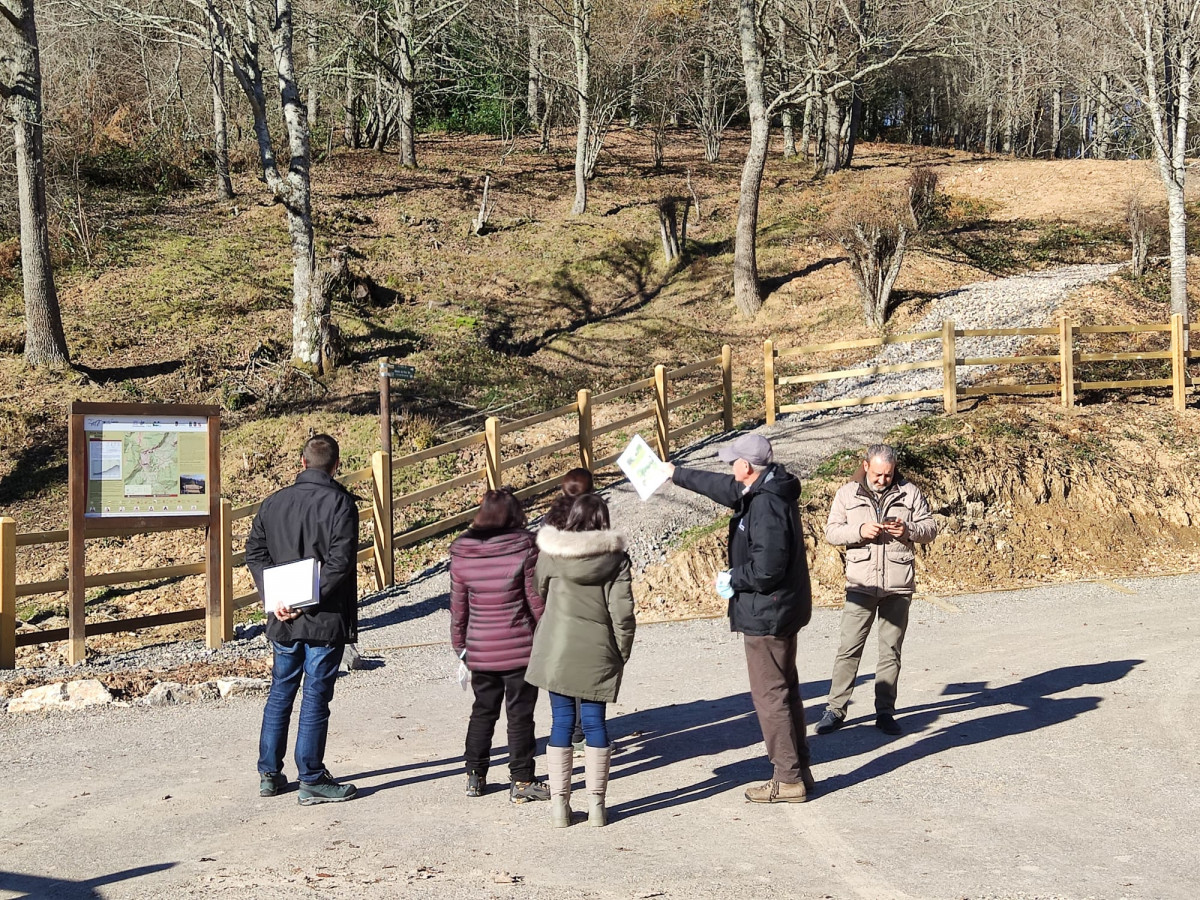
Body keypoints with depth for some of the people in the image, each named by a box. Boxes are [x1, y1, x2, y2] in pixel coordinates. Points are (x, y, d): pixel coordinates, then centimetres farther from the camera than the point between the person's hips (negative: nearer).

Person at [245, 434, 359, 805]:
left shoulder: (273, 503, 8)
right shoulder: (340, 502, -9)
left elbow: (255, 553, 3)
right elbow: (340, 562, -18)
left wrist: (275, 599, -3)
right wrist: (309, 600, -14)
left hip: (283, 619, 5)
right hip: (326, 620, -5)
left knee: (280, 693, 15)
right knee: (316, 697, 0)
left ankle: (269, 774, 20)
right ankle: (311, 780, 4)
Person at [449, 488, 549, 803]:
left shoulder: (461, 553, -1)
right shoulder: (524, 548, -12)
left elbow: (458, 605, 5)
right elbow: (536, 599, -9)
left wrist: (459, 644, 16)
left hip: (480, 649, 4)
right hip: (519, 647, -4)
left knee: (483, 711, 18)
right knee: (520, 713, 5)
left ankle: (475, 777, 22)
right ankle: (521, 781, 8)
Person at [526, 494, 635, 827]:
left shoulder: (549, 553, -1)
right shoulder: (615, 557, -4)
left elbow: (540, 594, 11)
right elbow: (622, 611, -7)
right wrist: (622, 653, 4)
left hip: (557, 650, 1)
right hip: (598, 654, 0)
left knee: (562, 722, 6)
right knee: (594, 722, 6)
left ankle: (559, 803, 9)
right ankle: (596, 804, 11)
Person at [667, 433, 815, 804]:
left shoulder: (767, 505, -24)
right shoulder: (766, 492, 7)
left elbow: (765, 570, -29)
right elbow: (726, 488, 26)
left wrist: (731, 579, -10)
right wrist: (677, 474, 36)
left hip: (766, 615, -11)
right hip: (783, 611, 11)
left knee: (770, 696, -3)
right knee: (785, 691, 18)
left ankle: (788, 780, 3)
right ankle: (800, 771, 26)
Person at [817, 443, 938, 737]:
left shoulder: (909, 492, 6)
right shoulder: (847, 494, 5)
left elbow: (930, 528, 8)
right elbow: (831, 531, 2)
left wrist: (908, 530, -13)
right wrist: (859, 531, -16)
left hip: (898, 586, 1)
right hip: (861, 584, -1)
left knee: (891, 651, 7)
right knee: (849, 649, -3)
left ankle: (885, 712, 15)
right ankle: (835, 710, 5)